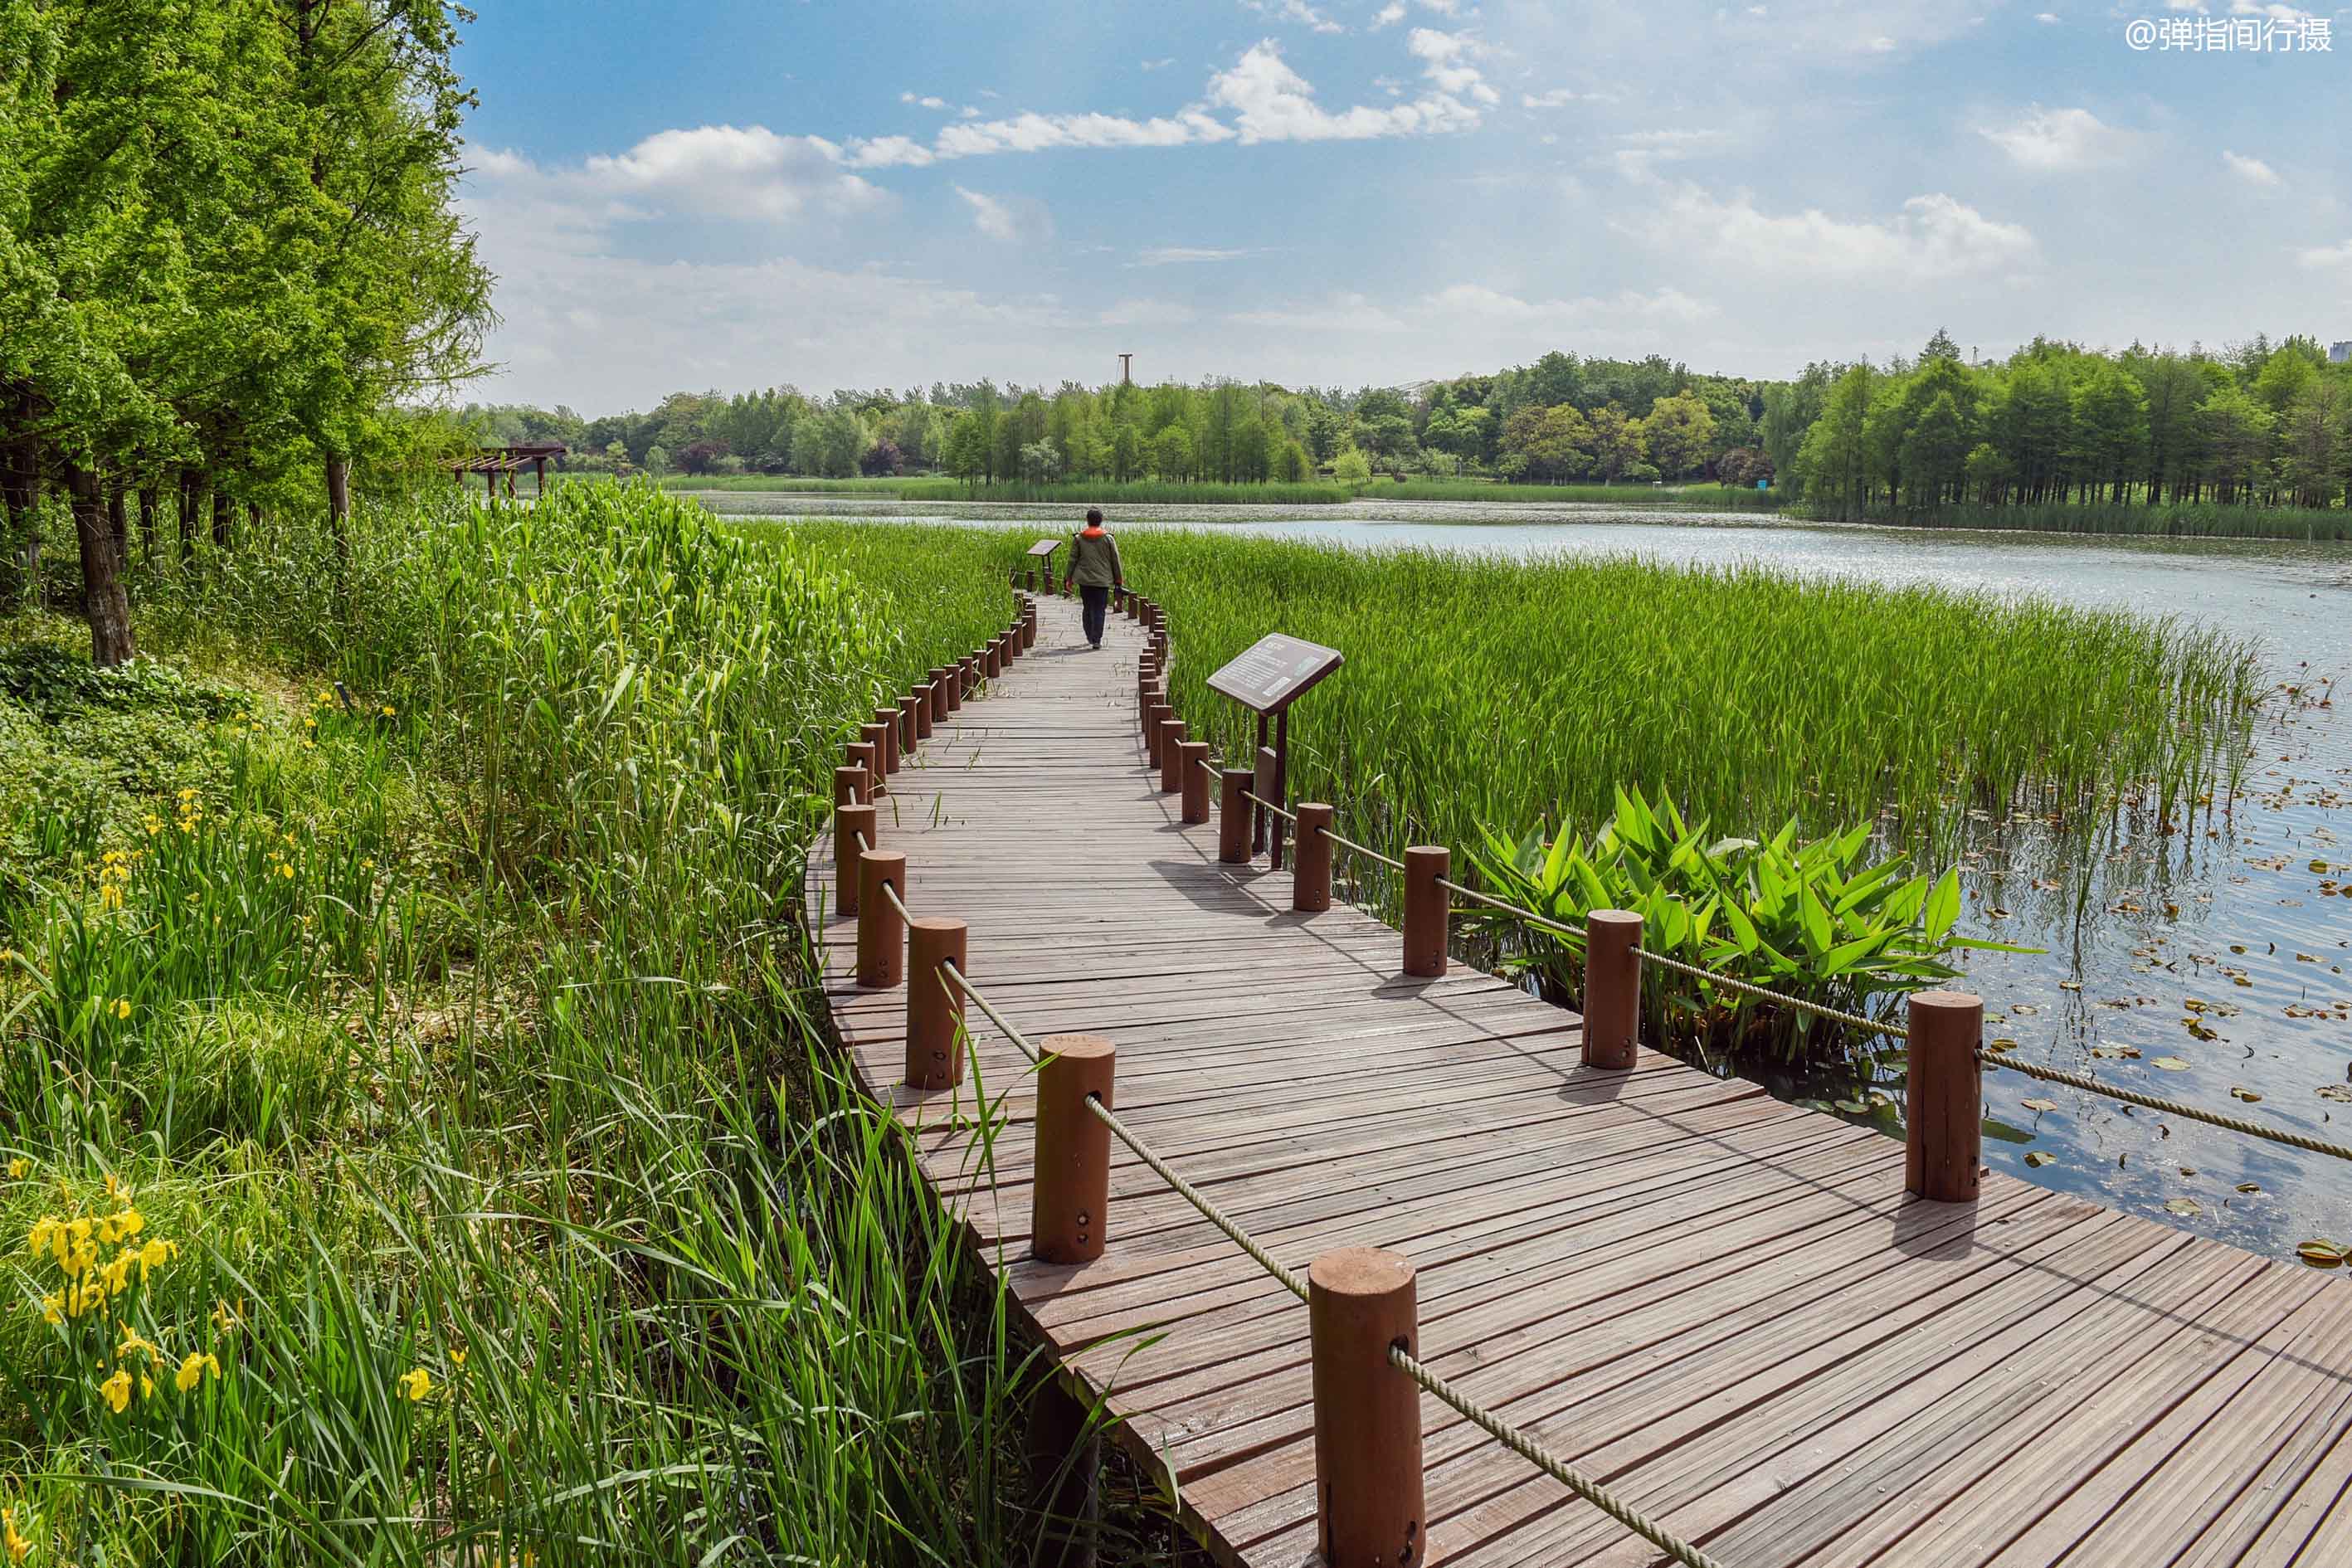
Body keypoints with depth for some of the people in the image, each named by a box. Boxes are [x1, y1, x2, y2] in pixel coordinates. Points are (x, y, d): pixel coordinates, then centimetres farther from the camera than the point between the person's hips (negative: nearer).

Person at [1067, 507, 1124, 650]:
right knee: (1100, 610, 0)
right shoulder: (1108, 538, -2)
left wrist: (1070, 578, 13)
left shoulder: (1078, 538, 0)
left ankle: (1090, 637, 23)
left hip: (1084, 580, 2)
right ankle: (1096, 640, -8)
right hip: (1103, 580, -2)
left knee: (1088, 608, 16)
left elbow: (1072, 559, 4)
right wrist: (1119, 579, 11)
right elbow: (1115, 560, 2)